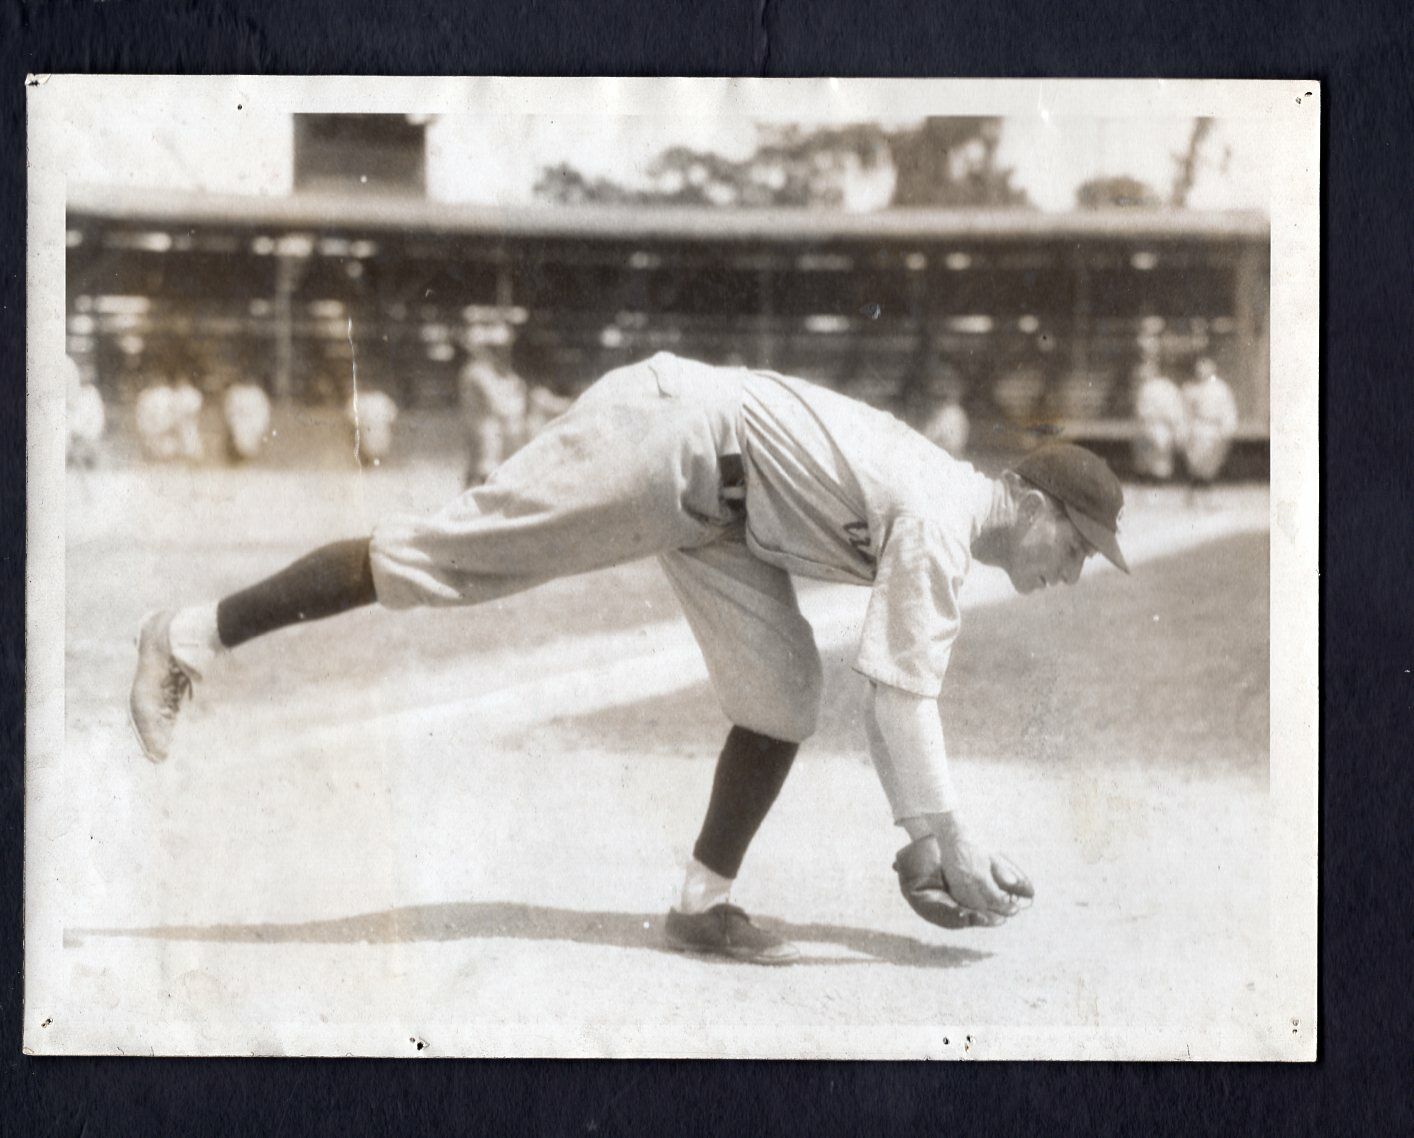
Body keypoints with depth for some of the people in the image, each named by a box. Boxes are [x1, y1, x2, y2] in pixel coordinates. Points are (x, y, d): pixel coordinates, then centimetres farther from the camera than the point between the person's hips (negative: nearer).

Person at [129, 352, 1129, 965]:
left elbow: (901, 686, 18)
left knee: (783, 693, -1)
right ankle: (195, 636, -6)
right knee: (443, 556, -11)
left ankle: (706, 901, 5)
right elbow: (901, 693, -22)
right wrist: (950, 843, -16)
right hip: (665, 436, -9)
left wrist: (922, 837, 16)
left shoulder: (952, 517, 10)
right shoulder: (940, 524, -18)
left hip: (707, 497, 10)